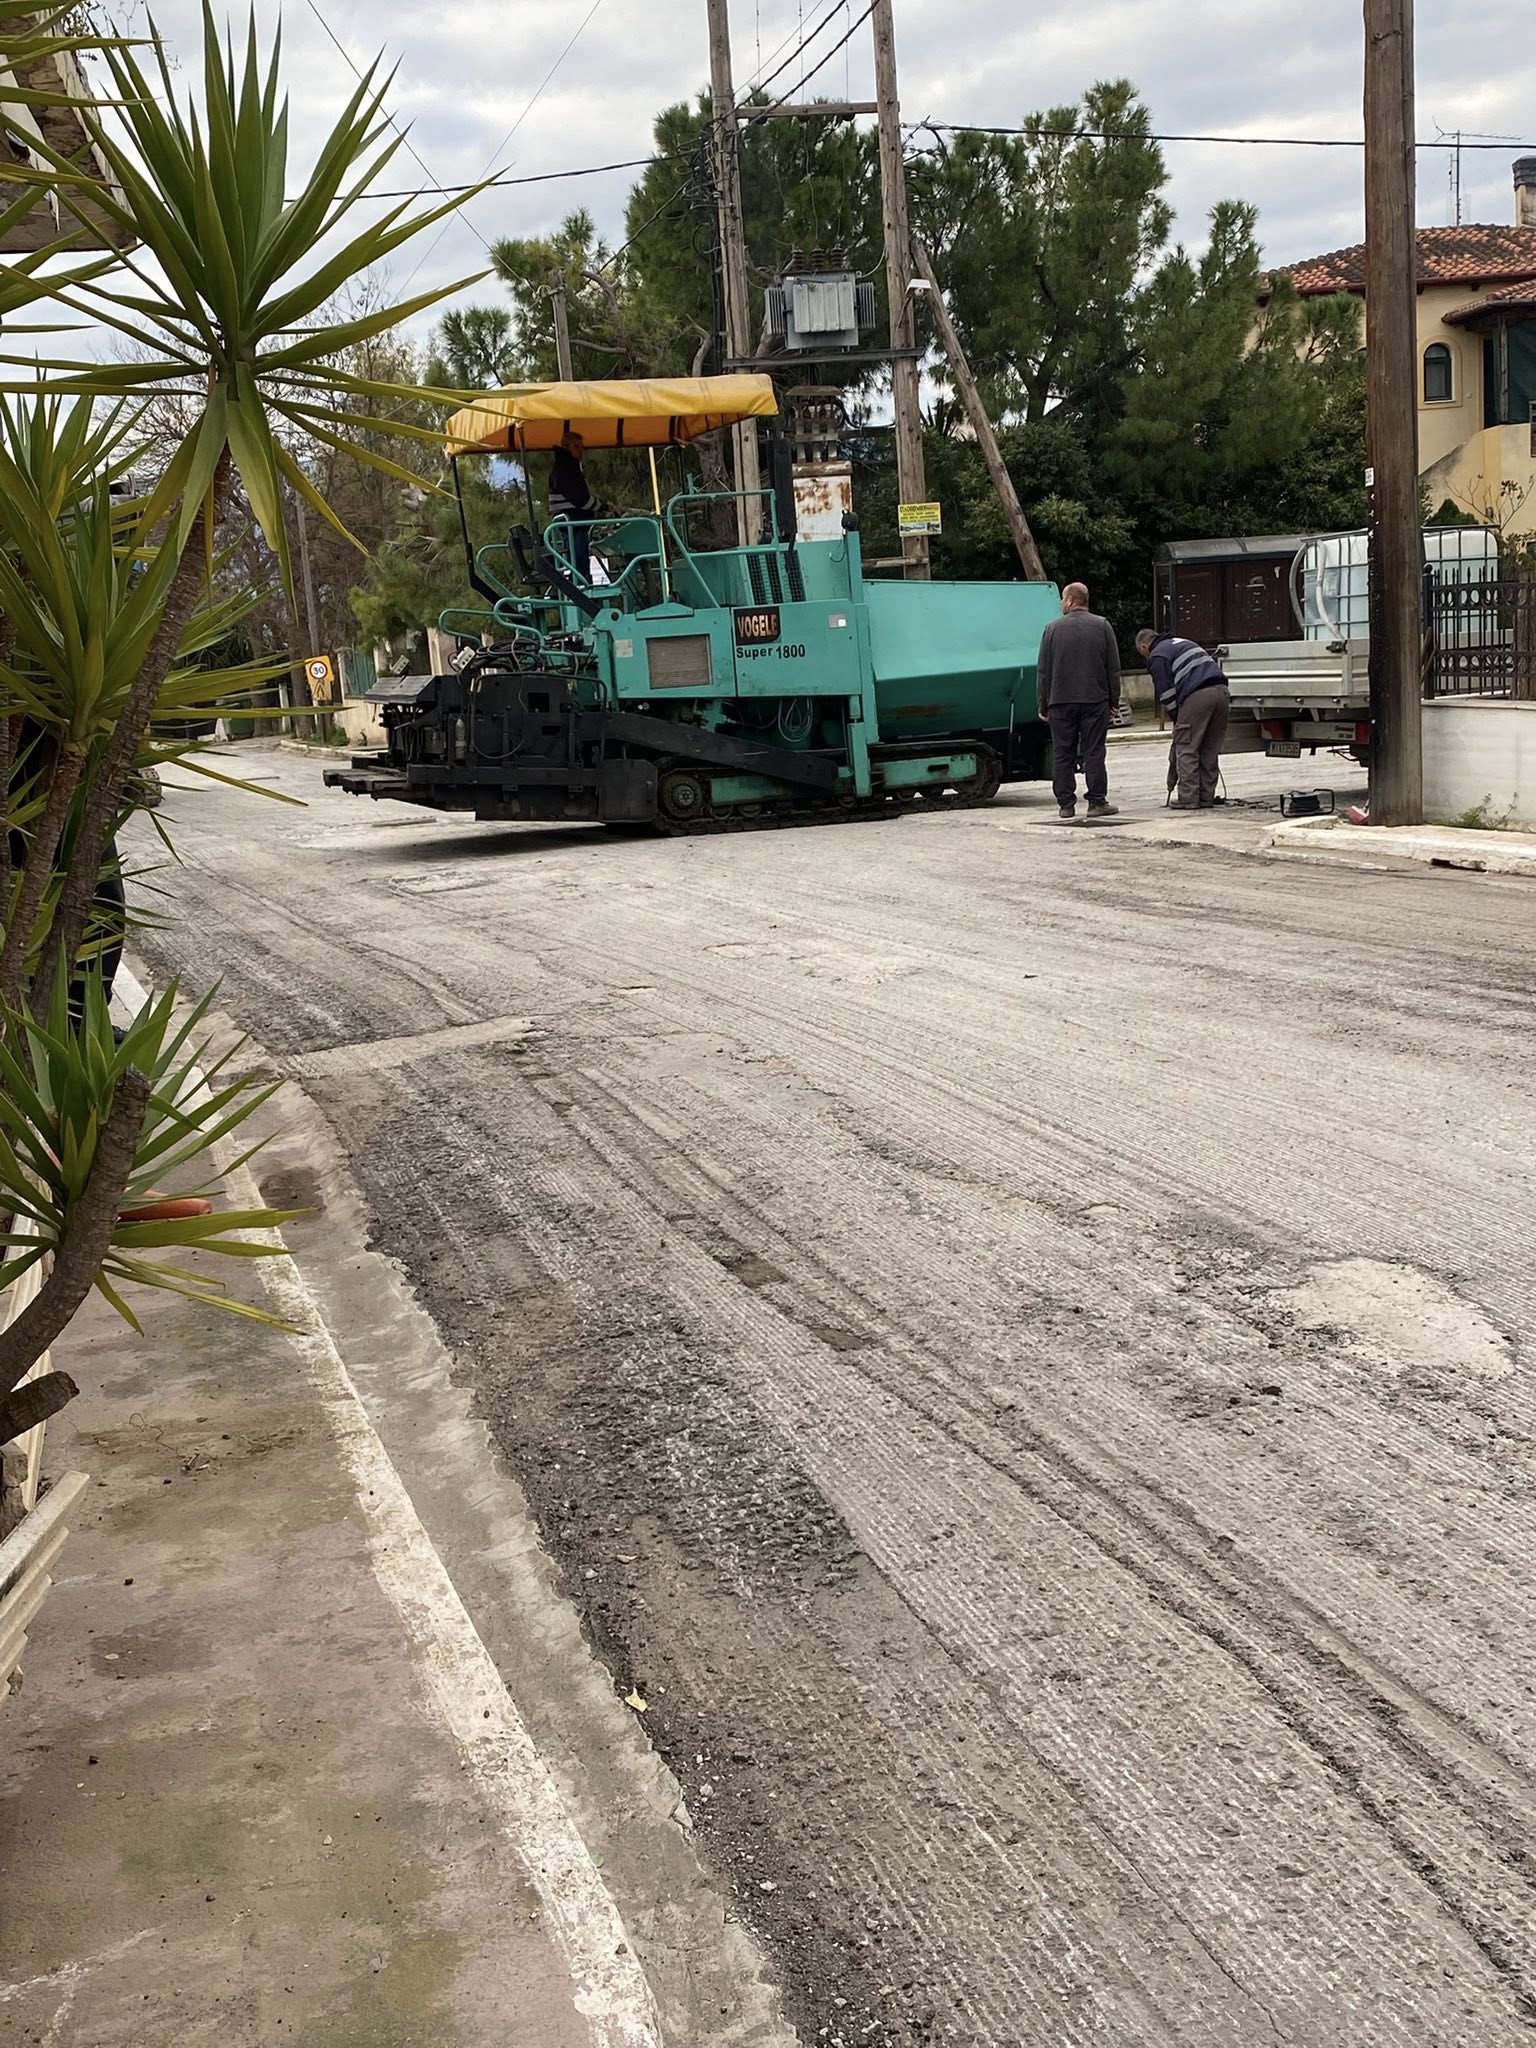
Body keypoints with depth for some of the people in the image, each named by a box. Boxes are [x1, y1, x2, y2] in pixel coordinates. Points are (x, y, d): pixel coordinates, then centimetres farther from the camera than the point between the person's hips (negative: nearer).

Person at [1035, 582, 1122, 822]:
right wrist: (1113, 701, 10)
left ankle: (1066, 804, 2)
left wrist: (1043, 704, 8)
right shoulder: (1102, 626, 3)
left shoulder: (1053, 628, 0)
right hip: (1095, 701, 1)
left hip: (1061, 702, 0)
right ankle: (1097, 802, 0)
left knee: (1062, 755, 4)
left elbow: (1043, 671, 2)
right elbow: (1113, 668, 3)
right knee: (1094, 752, 2)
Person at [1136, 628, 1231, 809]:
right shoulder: (1185, 643, 34)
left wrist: (1177, 717, 12)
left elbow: (1166, 693, 1)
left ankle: (1188, 798, -3)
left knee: (1186, 749, -1)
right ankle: (1206, 797, 14)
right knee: (1210, 750, 12)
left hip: (1197, 696, -8)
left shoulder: (1157, 656, 8)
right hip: (1221, 691, 8)